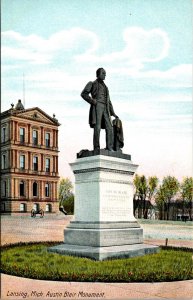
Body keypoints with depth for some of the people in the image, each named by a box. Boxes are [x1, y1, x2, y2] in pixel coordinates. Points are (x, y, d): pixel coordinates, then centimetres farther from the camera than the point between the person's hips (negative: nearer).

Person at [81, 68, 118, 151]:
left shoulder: (105, 87, 30)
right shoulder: (92, 84, 13)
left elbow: (108, 101, 27)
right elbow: (83, 94, 1)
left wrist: (113, 113, 17)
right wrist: (92, 101, -12)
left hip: (105, 108, 5)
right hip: (97, 107, -5)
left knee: (109, 128, -8)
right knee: (97, 127, -15)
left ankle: (109, 148, -10)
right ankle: (96, 148, -14)